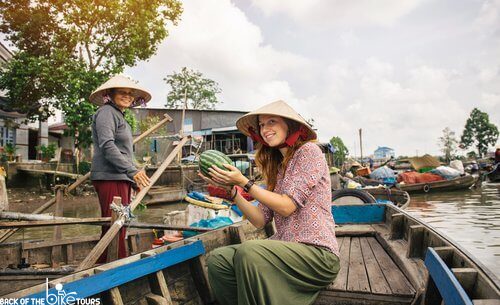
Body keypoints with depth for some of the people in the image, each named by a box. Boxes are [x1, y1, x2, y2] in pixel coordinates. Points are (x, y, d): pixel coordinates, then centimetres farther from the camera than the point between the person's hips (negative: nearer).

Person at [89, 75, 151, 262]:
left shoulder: (120, 117, 26)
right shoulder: (107, 112, -4)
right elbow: (107, 145, -17)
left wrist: (135, 180, 24)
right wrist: (132, 170, -22)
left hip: (120, 178, 10)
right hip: (110, 178, -10)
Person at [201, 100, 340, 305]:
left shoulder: (308, 151, -5)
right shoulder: (277, 167, 17)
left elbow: (287, 206, -13)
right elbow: (260, 220, 8)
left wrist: (244, 183, -13)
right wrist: (231, 189, -2)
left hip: (316, 251, -7)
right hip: (286, 247, 7)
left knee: (249, 252, -30)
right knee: (217, 259, -9)